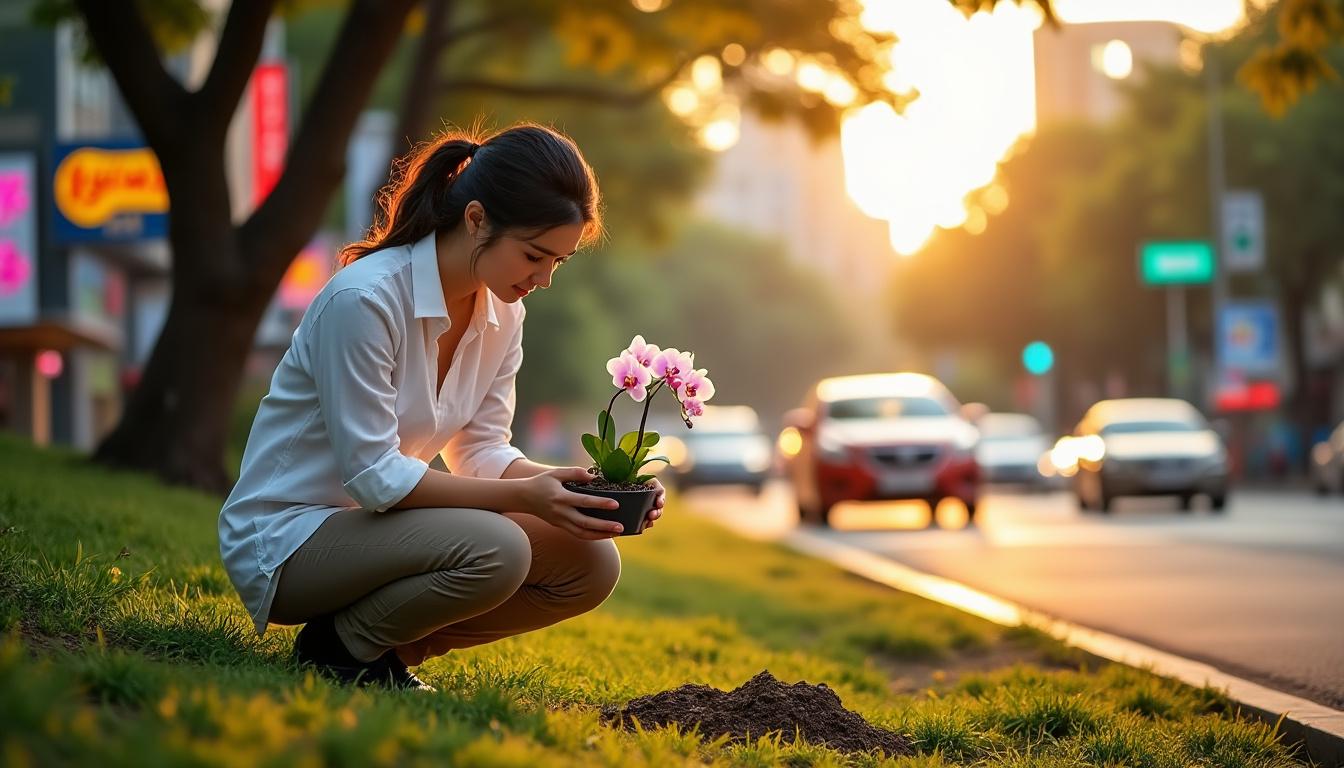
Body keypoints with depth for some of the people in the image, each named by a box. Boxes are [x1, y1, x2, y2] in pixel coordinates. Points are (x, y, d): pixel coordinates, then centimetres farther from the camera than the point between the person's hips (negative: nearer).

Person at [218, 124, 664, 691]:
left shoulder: (502, 315, 1)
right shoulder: (365, 299, -24)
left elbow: (480, 452, 5)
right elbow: (373, 476, -24)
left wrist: (570, 486, -14)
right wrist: (524, 497, -27)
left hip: (374, 523, 8)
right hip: (283, 537, -8)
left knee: (591, 563, -8)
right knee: (495, 549, -33)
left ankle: (395, 648, 2)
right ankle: (341, 647, -8)